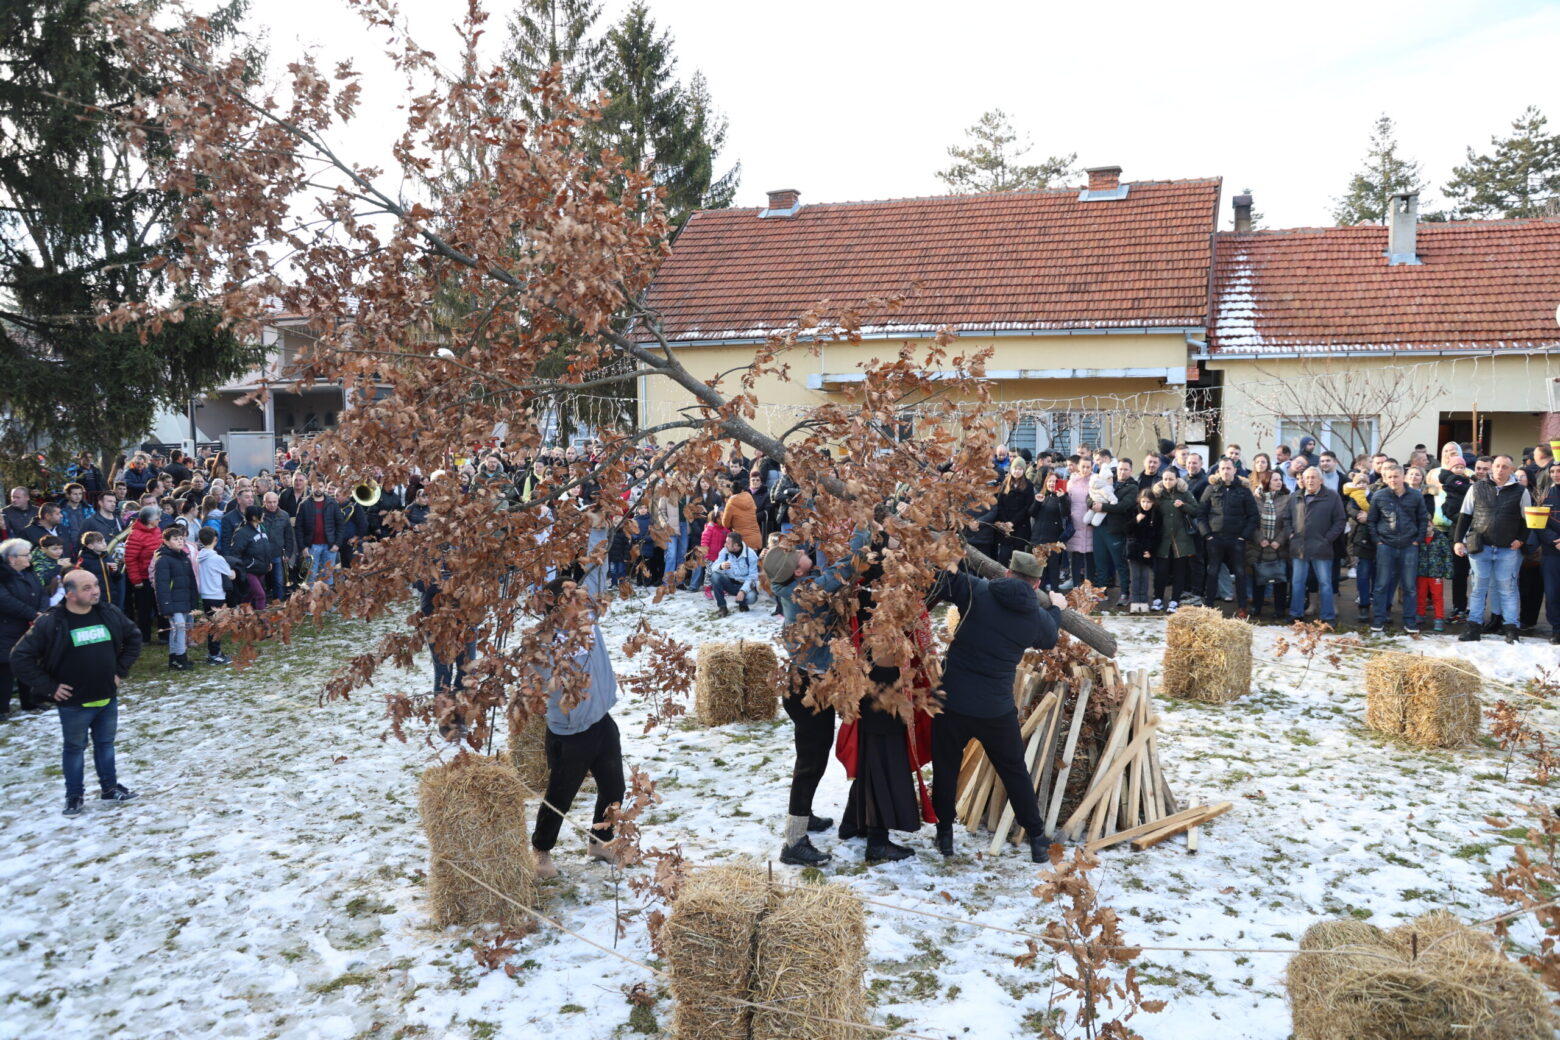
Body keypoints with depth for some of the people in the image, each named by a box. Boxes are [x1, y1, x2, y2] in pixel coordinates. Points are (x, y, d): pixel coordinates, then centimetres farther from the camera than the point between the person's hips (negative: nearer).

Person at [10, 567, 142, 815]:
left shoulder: (110, 614, -3)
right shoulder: (50, 622, -16)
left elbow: (134, 638, 13)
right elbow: (20, 657, -12)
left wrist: (120, 670, 6)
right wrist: (49, 687, -13)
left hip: (108, 699, 4)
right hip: (74, 704, -3)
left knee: (105, 744, 17)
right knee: (75, 748, 12)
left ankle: (110, 788, 32)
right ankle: (74, 796, 26)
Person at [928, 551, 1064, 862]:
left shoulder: (978, 591, -9)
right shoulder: (1038, 617, 1)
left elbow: (941, 580, -7)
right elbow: (1048, 639, 24)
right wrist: (1056, 608, 42)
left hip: (951, 700, -1)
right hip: (997, 709, 2)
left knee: (945, 769, 17)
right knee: (1015, 772, 20)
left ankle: (945, 834, 26)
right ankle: (1037, 838, 25)